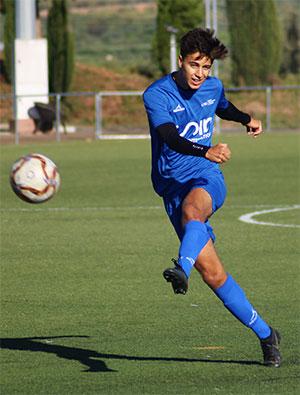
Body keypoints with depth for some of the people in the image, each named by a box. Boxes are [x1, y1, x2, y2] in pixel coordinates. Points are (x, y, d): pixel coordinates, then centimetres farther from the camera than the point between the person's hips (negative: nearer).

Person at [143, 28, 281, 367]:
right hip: (173, 184, -1)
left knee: (192, 208, -39)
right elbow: (171, 138, -25)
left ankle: (182, 269, -67)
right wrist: (206, 152, -42)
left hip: (207, 179, 1)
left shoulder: (213, 87, 8)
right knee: (212, 273, -8)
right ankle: (265, 334, 3)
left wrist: (247, 119, 14)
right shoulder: (156, 95, -8)